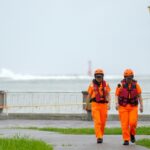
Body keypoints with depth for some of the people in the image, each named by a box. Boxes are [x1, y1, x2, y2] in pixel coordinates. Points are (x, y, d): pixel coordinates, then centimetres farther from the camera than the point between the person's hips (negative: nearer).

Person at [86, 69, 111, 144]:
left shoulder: (105, 84, 2)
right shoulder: (92, 84, -2)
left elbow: (108, 95, 2)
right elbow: (89, 95, 7)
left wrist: (109, 103, -12)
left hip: (103, 105, 2)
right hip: (95, 104, -2)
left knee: (102, 122, 9)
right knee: (97, 122, -12)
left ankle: (101, 135, 29)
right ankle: (99, 137, -15)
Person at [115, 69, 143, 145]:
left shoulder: (136, 84, -1)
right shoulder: (121, 85, -6)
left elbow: (139, 96, 5)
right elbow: (116, 95, -6)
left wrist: (141, 106, 2)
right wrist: (116, 103, -23)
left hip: (133, 107, 1)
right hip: (123, 107, -1)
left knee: (133, 122, -13)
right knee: (125, 124, -5)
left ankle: (132, 134, 16)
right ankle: (126, 140, 3)